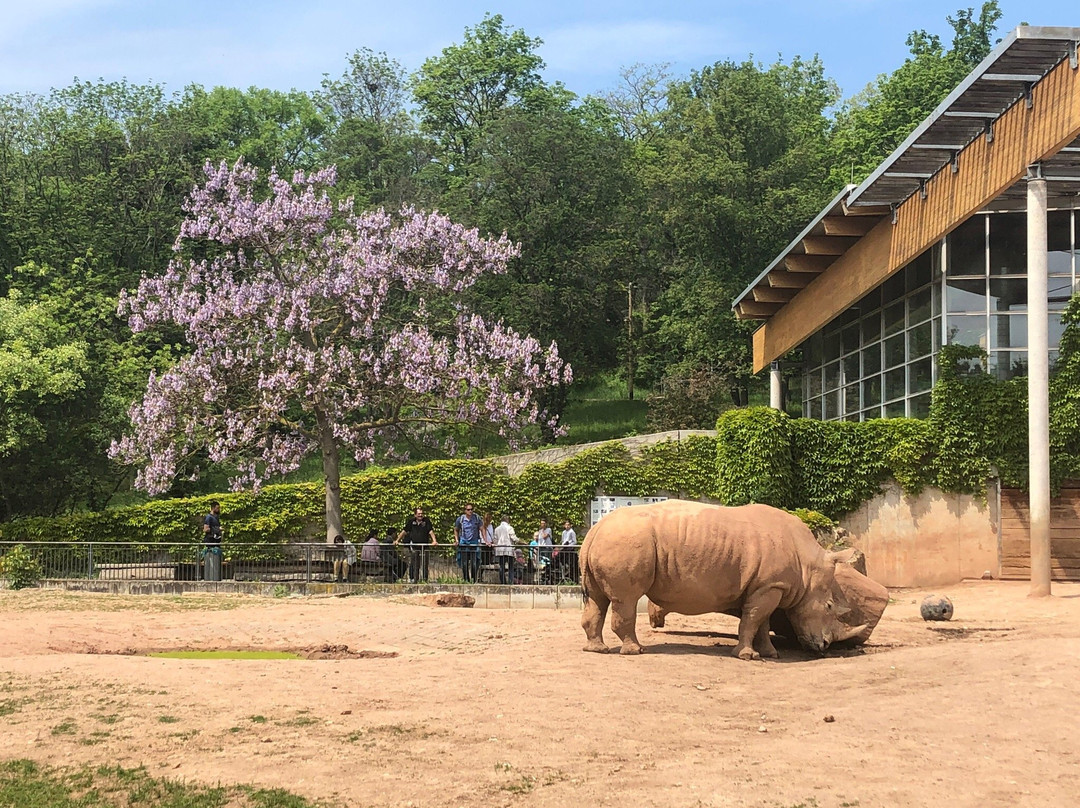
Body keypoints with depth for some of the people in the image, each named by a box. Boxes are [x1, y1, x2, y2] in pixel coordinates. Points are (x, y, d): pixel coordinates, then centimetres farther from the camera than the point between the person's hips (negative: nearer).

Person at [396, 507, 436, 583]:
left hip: (424, 546, -1)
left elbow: (431, 531, -8)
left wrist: (434, 541, -21)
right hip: (414, 546, 1)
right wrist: (397, 540, 7)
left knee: (424, 564, 0)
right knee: (414, 564, 2)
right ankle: (414, 579, 8)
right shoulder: (411, 521, 5)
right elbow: (404, 531, 9)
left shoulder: (426, 521, 0)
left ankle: (425, 579, 6)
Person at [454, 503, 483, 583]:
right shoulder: (460, 519, -1)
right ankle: (466, 580, 12)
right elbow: (456, 530, 15)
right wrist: (457, 540, 3)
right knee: (465, 563, 2)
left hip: (474, 543, -1)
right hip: (464, 543, 1)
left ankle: (474, 579, 7)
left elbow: (482, 529, 2)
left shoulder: (477, 518, -4)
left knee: (475, 563, -6)